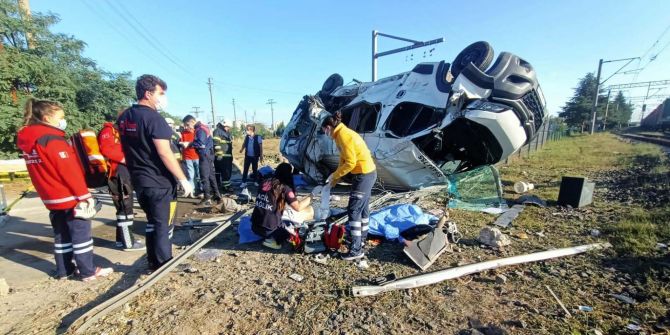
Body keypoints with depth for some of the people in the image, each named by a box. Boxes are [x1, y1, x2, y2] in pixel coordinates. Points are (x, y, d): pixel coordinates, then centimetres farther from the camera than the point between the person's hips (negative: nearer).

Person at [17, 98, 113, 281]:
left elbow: (43, 171, 15)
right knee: (81, 233, -1)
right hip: (69, 197, -9)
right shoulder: (52, 139, -17)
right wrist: (85, 195, -16)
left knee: (61, 233, 16)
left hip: (51, 198, 9)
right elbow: (69, 171, -20)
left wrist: (48, 191, 21)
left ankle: (64, 270, 25)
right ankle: (88, 272, 6)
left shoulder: (27, 140, 10)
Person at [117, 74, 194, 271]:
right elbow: (164, 153, -23)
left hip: (139, 180, 9)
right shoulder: (153, 118, -17)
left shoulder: (124, 117, 10)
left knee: (152, 222, 19)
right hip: (160, 182, -8)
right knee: (163, 224, 4)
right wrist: (183, 179, -18)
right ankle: (164, 265, 16)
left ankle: (153, 262, 30)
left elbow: (126, 149, 16)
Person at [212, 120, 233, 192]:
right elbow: (216, 143, -18)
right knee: (225, 172, -8)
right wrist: (219, 154, -23)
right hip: (221, 156, -9)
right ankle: (225, 186, -2)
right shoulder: (217, 131, -8)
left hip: (228, 156, 9)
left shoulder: (227, 133, 20)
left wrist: (231, 155, 27)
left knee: (228, 171, 14)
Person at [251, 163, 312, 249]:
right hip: (269, 229, -6)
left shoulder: (265, 182, 5)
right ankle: (274, 240, -2)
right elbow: (298, 208, -11)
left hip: (255, 226, 6)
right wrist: (310, 198, 3)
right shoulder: (285, 187, -12)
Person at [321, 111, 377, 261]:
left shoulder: (343, 136, -18)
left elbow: (350, 163, -22)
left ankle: (356, 249, 4)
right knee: (363, 207, 20)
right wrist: (335, 179, 10)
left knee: (353, 210, -4)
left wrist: (334, 175, -10)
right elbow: (343, 159, 15)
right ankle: (362, 238, 36)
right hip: (367, 173, 10)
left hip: (364, 174, -10)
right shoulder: (343, 134, 13)